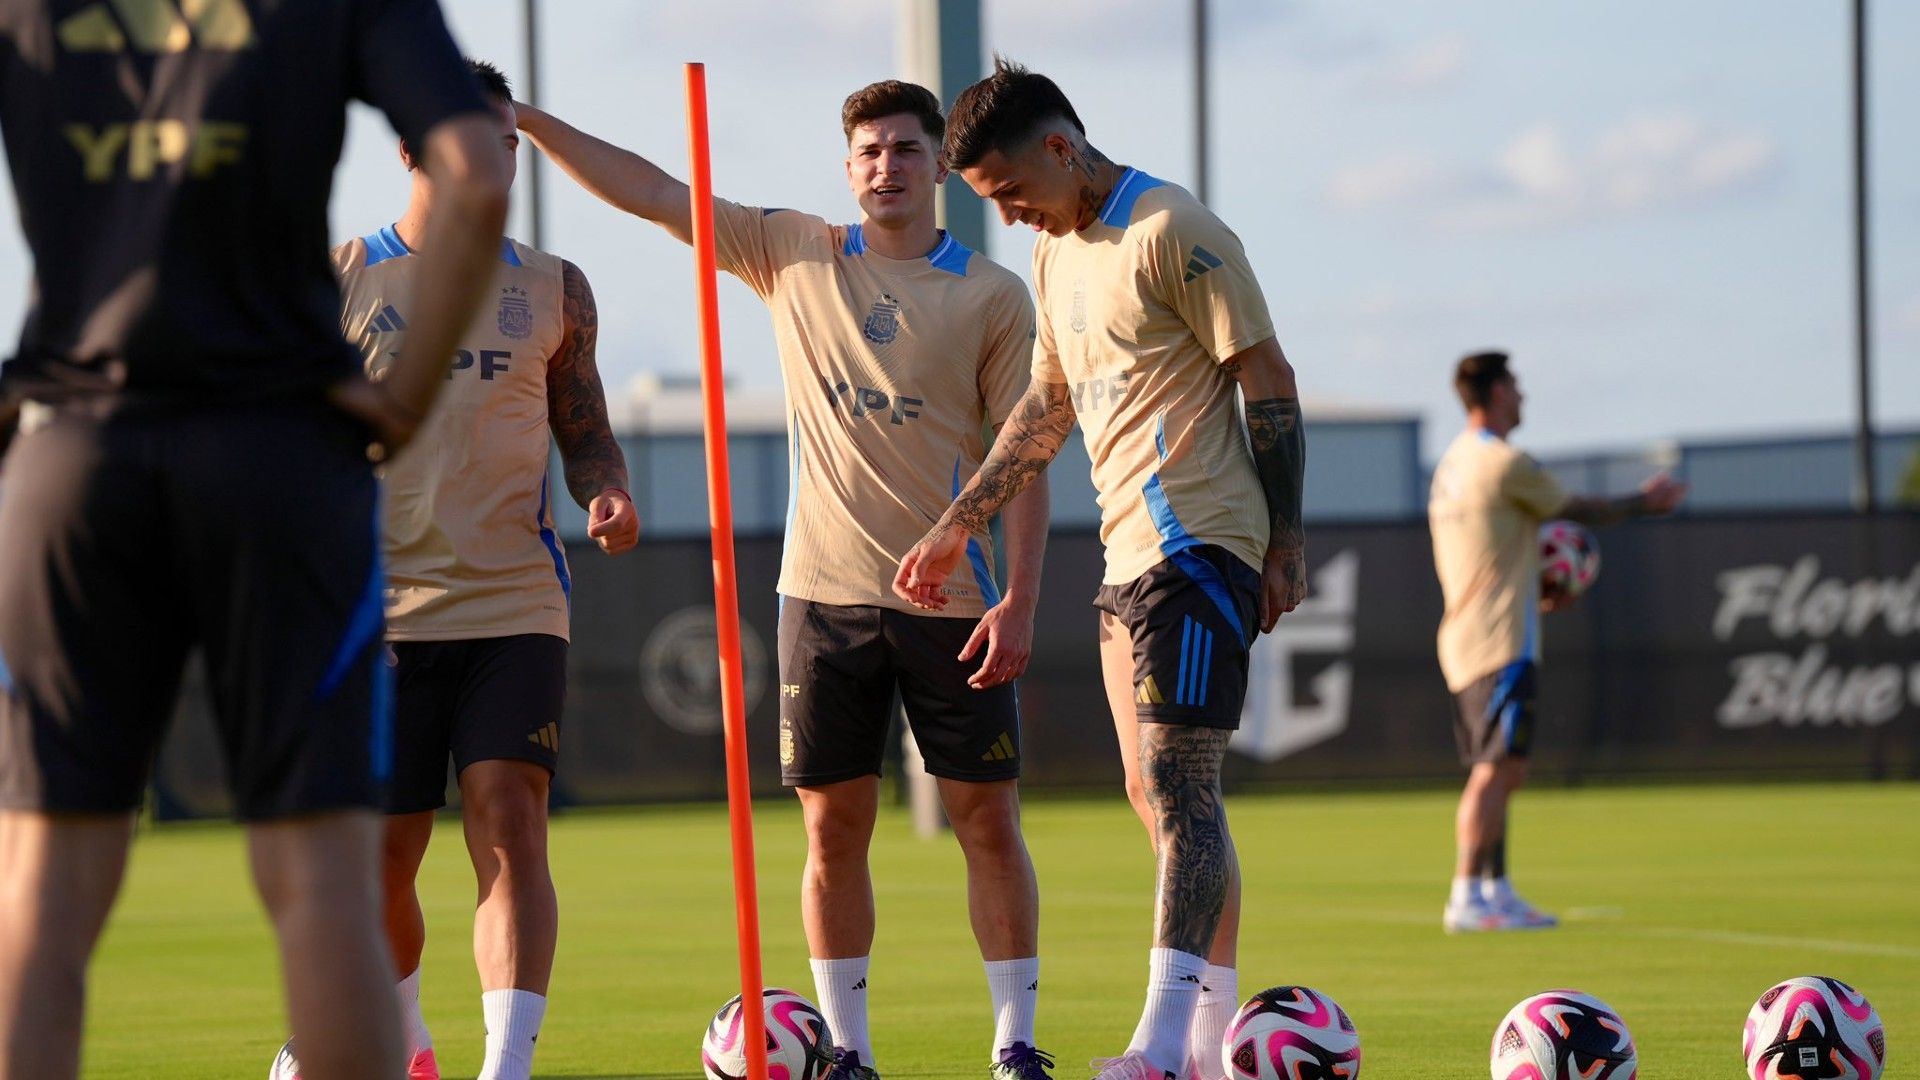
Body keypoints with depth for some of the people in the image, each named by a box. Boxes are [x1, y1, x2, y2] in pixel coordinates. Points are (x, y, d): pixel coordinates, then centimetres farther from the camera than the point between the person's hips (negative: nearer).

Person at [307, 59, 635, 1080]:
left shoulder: (552, 289, 11)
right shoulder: (338, 278, 5)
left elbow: (583, 431, 18)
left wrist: (607, 495, -4)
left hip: (516, 610, 1)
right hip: (378, 611, 0)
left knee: (509, 826, -16)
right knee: (381, 854, 4)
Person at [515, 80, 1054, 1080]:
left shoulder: (991, 295, 1)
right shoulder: (795, 256, 7)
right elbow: (648, 192, 6)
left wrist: (1020, 599, -9)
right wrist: (524, 121, -1)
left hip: (948, 596, -2)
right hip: (824, 591, 2)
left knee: (987, 820, -1)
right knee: (833, 826, 3)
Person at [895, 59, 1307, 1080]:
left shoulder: (1173, 232, -11)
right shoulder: (1057, 252, 16)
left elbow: (1268, 381, -11)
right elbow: (1048, 404, 25)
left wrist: (1286, 541, -12)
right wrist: (954, 527, 24)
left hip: (1197, 546, -9)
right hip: (1130, 554, 9)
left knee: (1180, 783, -15)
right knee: (1157, 793, 9)